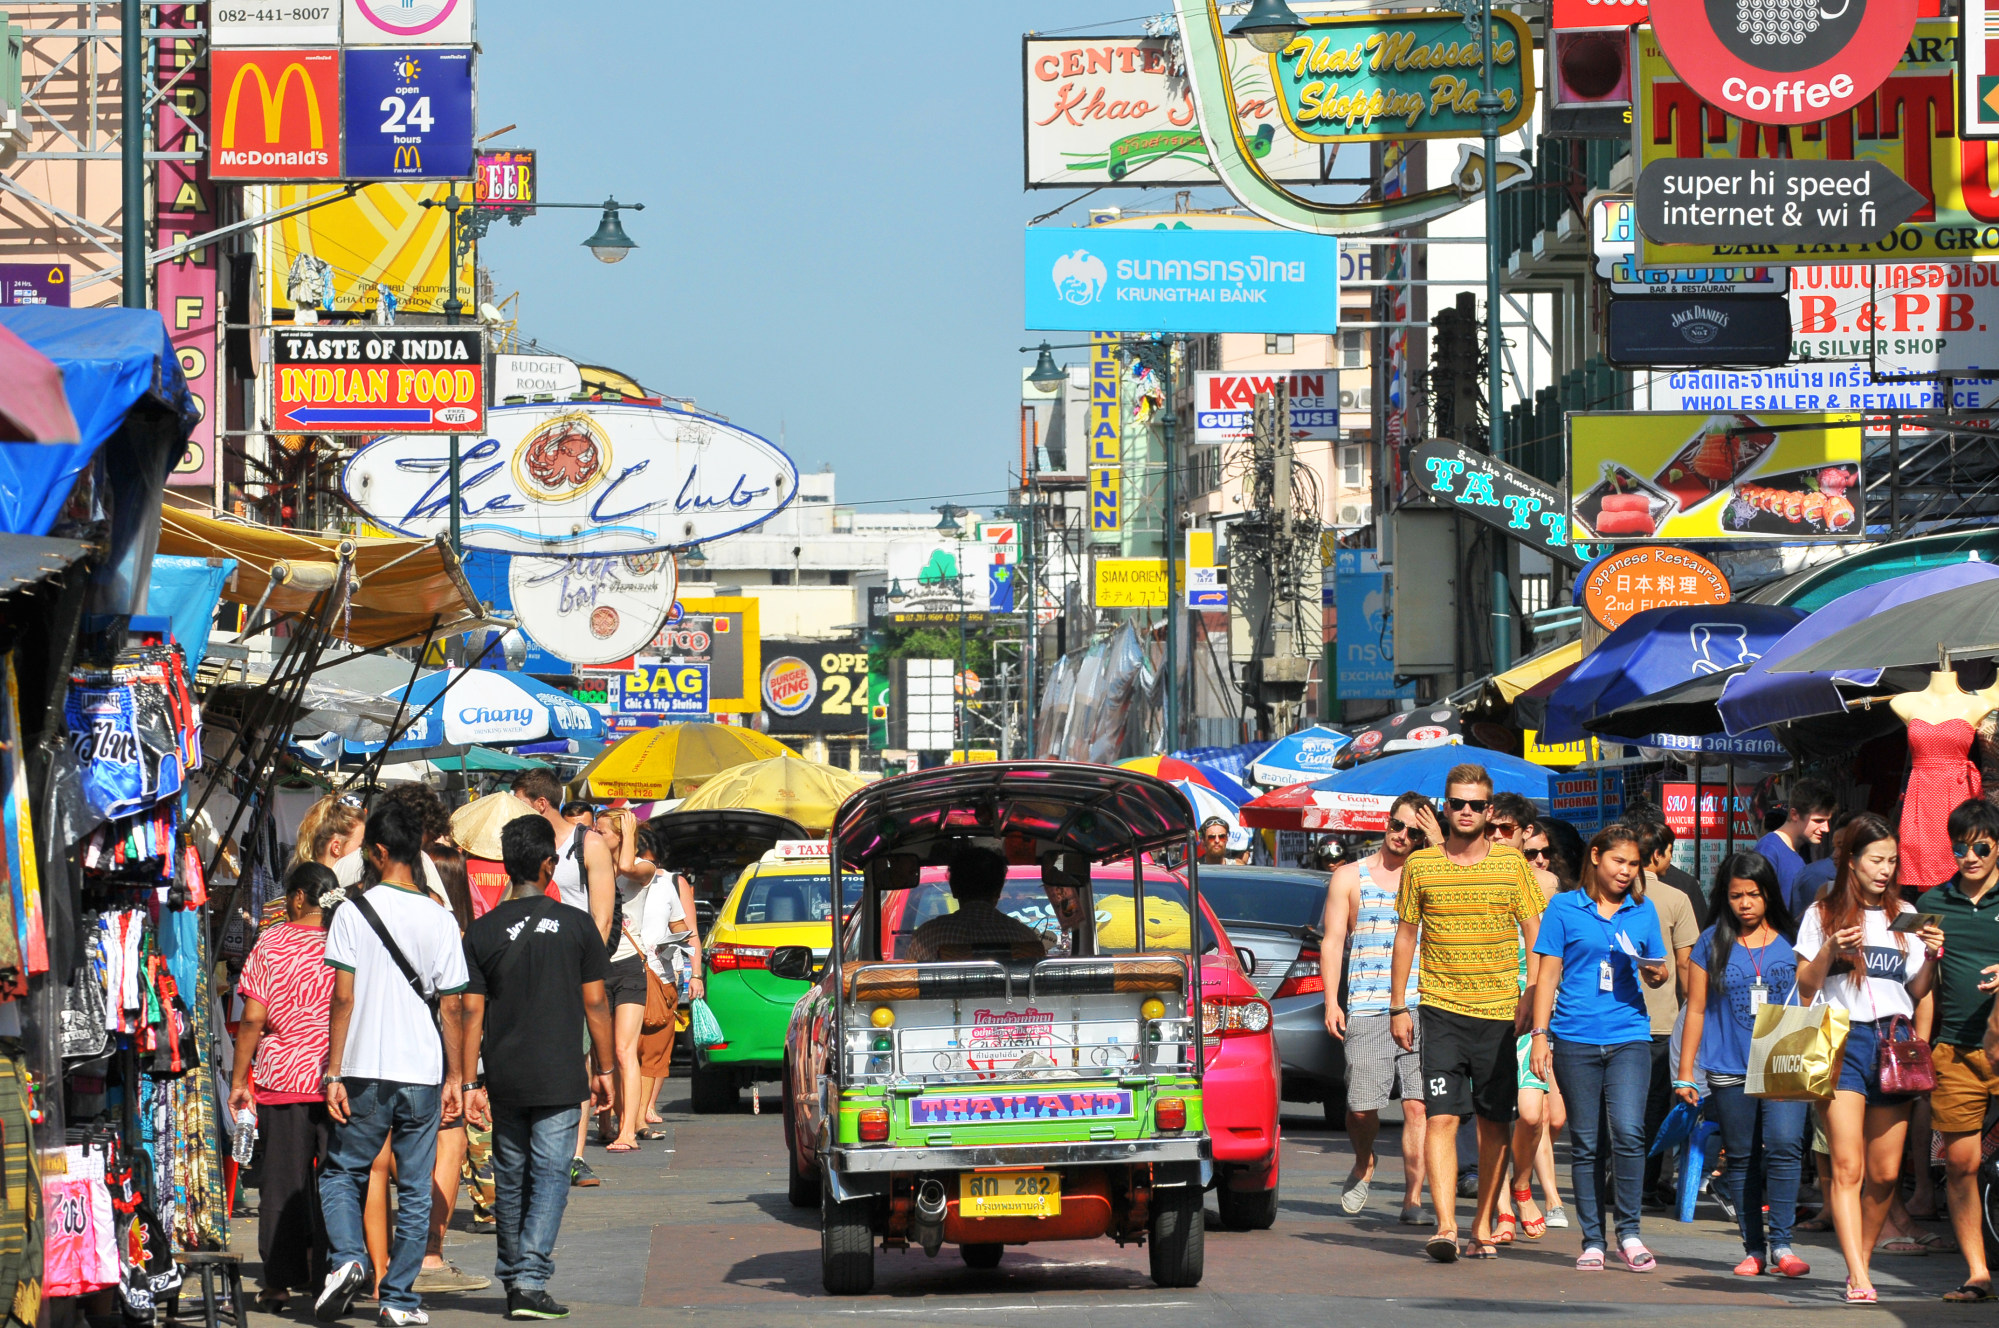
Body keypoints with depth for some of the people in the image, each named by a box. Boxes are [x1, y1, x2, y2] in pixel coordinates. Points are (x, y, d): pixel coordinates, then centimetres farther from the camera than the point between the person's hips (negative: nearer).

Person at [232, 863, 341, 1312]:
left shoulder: (270, 944, -2)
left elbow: (252, 1020, -4)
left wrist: (239, 1080, 3)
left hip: (280, 1078, -1)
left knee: (282, 1183, 5)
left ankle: (279, 1283, 5)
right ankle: (327, 1278, 5)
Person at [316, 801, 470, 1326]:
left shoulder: (353, 912, -5)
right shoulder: (439, 919, 1)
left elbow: (343, 998, -8)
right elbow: (451, 1006, 2)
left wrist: (334, 1072, -4)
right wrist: (454, 1076, 11)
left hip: (367, 1071, -2)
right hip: (424, 1072, 2)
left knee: (342, 1173, 14)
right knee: (415, 1189, 8)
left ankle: (346, 1257, -9)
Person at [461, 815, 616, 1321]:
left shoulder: (483, 932, 0)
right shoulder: (575, 925, -3)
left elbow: (471, 1013, -1)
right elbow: (596, 1004, 0)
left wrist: (470, 1082, 3)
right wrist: (604, 1068, 9)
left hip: (504, 1080, 2)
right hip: (559, 1079, -2)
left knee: (511, 1179, 13)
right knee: (549, 1175, -2)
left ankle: (512, 1279, 21)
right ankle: (531, 1280, -14)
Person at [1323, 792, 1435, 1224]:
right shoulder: (1349, 878, 13)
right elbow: (1333, 942, 9)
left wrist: (1441, 847, -4)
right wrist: (1331, 1002, -2)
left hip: (1421, 1010, 0)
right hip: (1367, 1010, 0)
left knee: (1417, 1105, -9)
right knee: (1362, 1107, -5)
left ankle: (1414, 1197, -5)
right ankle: (1363, 1165, 25)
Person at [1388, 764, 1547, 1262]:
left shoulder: (1512, 863, 4)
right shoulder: (1420, 865, 5)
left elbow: (1536, 936, 5)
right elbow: (1405, 936, 12)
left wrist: (1531, 1000, -6)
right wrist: (1398, 1007, 8)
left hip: (1499, 1011, 1)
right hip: (1441, 1010, -1)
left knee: (1494, 1123, 6)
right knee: (1441, 1117, -13)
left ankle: (1483, 1225, 16)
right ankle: (1446, 1225, -20)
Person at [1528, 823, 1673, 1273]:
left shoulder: (1643, 911, 12)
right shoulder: (1565, 909, 6)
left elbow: (1657, 974, 21)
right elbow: (1547, 974, 6)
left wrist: (1656, 973, -3)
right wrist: (1540, 1034, -1)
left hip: (1629, 1037, 1)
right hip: (1576, 1039, -1)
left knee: (1628, 1133, -15)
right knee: (1586, 1144, 3)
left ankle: (1629, 1234, -3)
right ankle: (1592, 1241, 11)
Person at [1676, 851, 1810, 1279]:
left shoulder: (1791, 941, 7)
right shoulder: (1712, 944, 7)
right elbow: (1697, 1010, 10)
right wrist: (1685, 1073, 7)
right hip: (1729, 1069, 1)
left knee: (1784, 1146, -16)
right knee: (1741, 1158, 4)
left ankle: (1781, 1243, -12)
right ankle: (1754, 1248, 12)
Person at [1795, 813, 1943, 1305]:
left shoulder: (1904, 915, 15)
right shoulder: (1822, 915, 6)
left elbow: (1916, 991, 18)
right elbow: (1804, 988, 5)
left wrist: (1930, 957, 0)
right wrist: (1829, 952, -11)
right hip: (1843, 1039, -4)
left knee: (1885, 1172, 1)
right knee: (1848, 1167, -13)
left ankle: (1861, 1259, 19)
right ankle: (1858, 1279, -20)